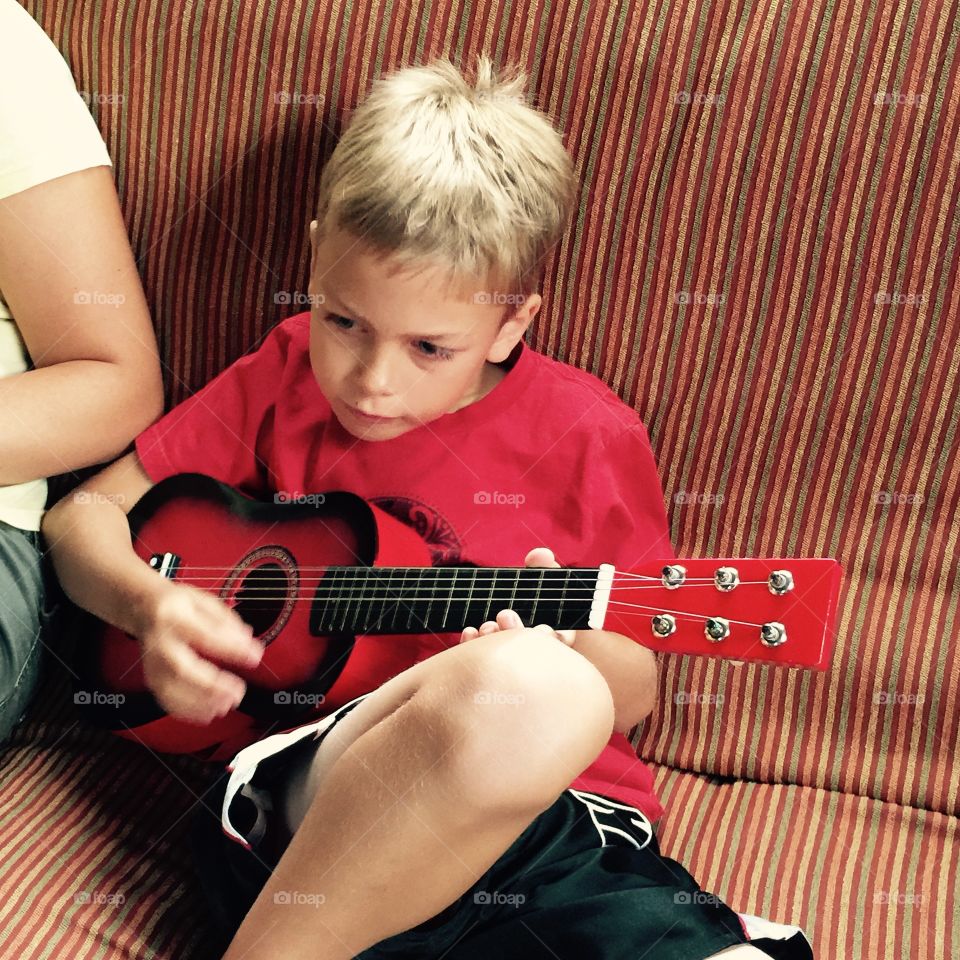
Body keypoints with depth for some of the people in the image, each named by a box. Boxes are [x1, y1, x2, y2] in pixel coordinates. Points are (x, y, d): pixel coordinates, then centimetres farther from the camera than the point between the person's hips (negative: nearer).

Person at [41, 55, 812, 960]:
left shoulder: (584, 434, 4)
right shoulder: (287, 375, 10)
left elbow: (632, 691, 12)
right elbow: (84, 512, 16)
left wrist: (569, 649, -11)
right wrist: (149, 603, -6)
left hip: (559, 816, 0)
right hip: (292, 795, 1)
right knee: (527, 694, -38)